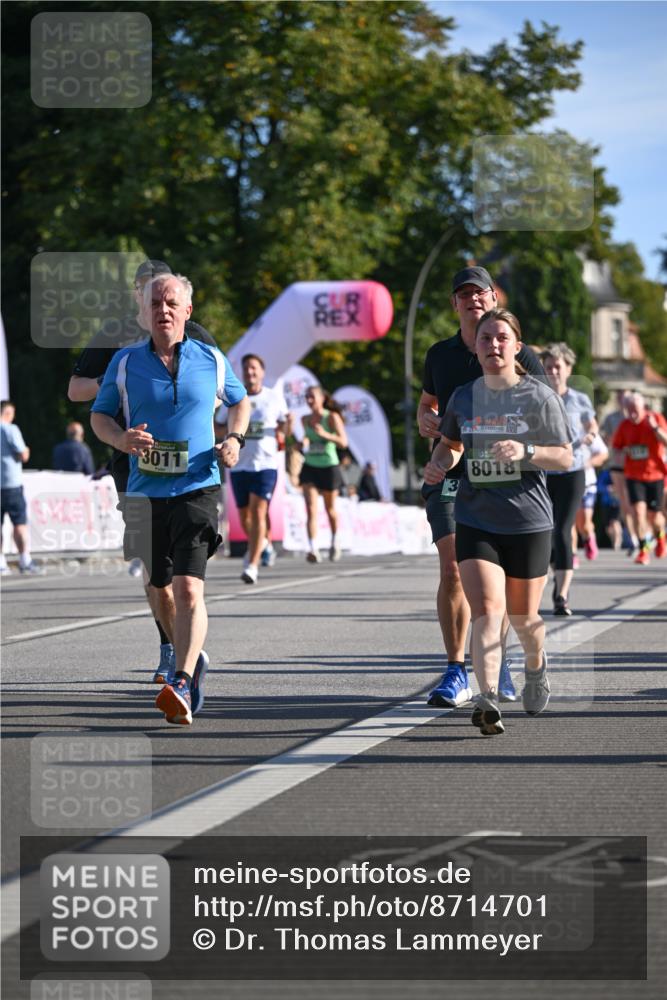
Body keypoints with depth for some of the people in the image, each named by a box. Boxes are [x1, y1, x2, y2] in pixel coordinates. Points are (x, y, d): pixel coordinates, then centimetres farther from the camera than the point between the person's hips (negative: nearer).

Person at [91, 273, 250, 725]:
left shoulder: (212, 360, 4)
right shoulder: (125, 362, 3)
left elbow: (240, 400, 22)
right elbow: (99, 414, 11)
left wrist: (235, 439, 3)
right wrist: (121, 439, -10)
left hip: (197, 489, -3)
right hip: (145, 494, 3)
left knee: (189, 589, -19)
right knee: (163, 590, 13)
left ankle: (181, 686, -29)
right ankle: (193, 659, 39)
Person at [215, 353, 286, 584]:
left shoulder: (275, 397, 3)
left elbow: (283, 423, 17)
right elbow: (216, 428, 10)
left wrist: (281, 433, -6)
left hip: (266, 463, -3)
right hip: (239, 465, 3)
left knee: (258, 512, -15)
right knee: (245, 515, 9)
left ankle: (252, 565, -17)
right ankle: (263, 543, 41)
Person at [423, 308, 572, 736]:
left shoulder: (540, 397, -4)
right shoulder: (463, 397, 7)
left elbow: (565, 457, -2)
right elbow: (451, 442, 25)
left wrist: (525, 451, -21)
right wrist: (439, 463, 2)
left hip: (528, 523, -1)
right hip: (475, 521, 1)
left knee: (522, 616, 13)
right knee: (487, 611, -16)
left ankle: (536, 665, 47)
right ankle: (489, 700, -27)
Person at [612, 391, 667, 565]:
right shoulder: (624, 425, 0)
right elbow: (616, 447, 12)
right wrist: (624, 451, -10)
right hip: (634, 476, 1)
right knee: (638, 510, -15)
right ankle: (643, 550, -8)